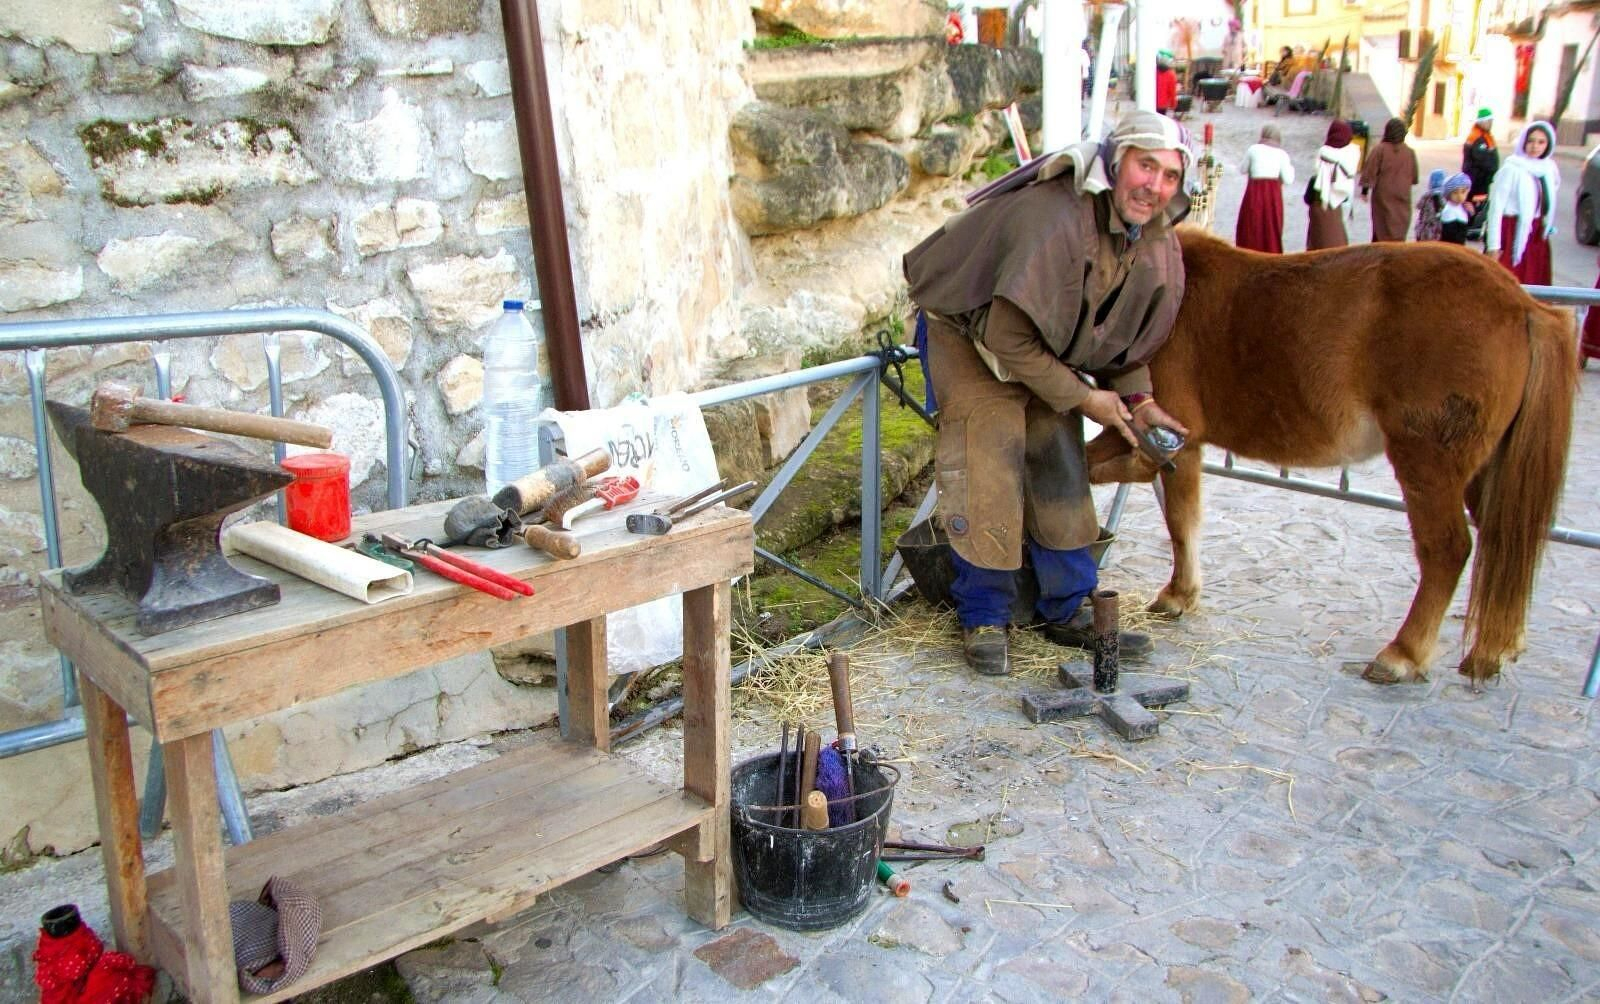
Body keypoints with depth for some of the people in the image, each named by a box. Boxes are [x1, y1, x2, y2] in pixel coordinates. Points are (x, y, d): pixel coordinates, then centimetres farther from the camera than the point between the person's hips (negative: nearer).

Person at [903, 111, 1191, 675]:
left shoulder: (1158, 246, -10)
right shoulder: (1054, 220, -36)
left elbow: (1132, 334, 8)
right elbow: (1008, 338, -31)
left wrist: (1139, 401, -7)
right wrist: (1083, 397, -22)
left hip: (1049, 350, 7)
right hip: (968, 332, -7)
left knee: (1061, 467, 4)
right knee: (990, 464, -16)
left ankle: (1067, 612, 17)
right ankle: (983, 619, -3)